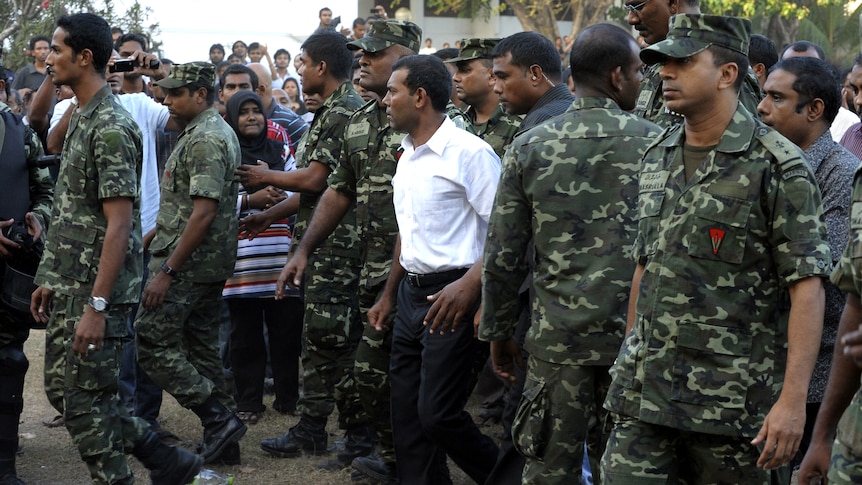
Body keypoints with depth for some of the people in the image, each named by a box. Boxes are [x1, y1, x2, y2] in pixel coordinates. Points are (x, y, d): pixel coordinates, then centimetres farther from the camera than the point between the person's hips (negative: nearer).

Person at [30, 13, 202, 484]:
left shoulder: (110, 128, -17)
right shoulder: (82, 120, 13)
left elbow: (119, 225, -21)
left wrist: (97, 305, -24)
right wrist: (51, 281, 19)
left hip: (95, 293, -10)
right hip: (68, 289, 10)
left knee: (85, 401, -2)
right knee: (62, 389, 15)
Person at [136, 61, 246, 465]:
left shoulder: (205, 140, -17)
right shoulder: (215, 132, 16)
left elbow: (204, 212, -24)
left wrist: (167, 270, -24)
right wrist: (156, 232, 25)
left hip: (189, 264, -10)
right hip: (211, 265, 10)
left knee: (151, 341, -8)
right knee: (201, 346, 12)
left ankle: (218, 417, -7)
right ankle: (221, 442, 15)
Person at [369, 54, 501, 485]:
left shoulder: (469, 152, -13)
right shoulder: (407, 156, 14)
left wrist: (469, 286, -26)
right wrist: (389, 294, 23)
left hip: (452, 297, -8)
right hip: (412, 295, 9)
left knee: (438, 413, -8)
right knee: (406, 414, 9)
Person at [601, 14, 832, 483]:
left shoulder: (777, 166, -9)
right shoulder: (656, 158, 11)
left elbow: (806, 288, -12)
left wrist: (793, 400, -19)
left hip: (733, 397, -5)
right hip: (644, 388, 5)